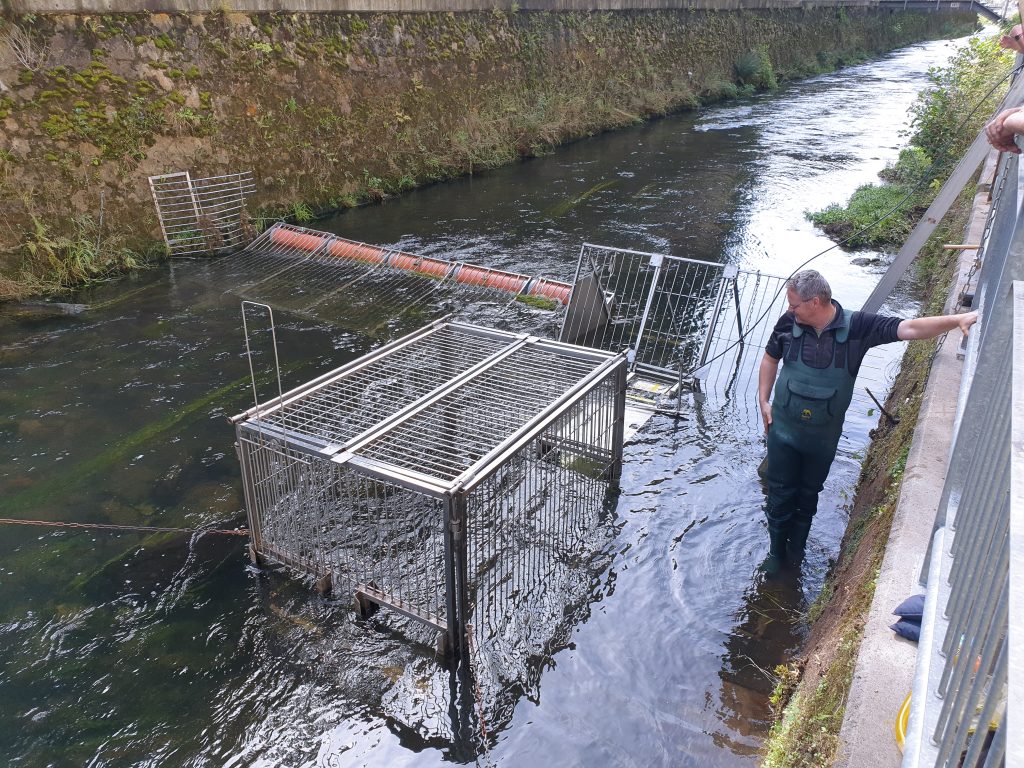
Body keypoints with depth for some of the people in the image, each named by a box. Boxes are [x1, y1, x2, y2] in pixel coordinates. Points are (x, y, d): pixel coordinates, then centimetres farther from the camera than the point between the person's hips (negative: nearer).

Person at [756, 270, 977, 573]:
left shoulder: (856, 326, -18)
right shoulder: (788, 323, -13)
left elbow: (909, 328, -23)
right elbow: (770, 358, 4)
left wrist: (958, 319, -36)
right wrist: (763, 401, 2)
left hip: (823, 434, 0)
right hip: (783, 428, 0)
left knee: (808, 494, 20)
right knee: (780, 494, 11)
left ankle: (797, 548, 43)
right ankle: (776, 551, 33)